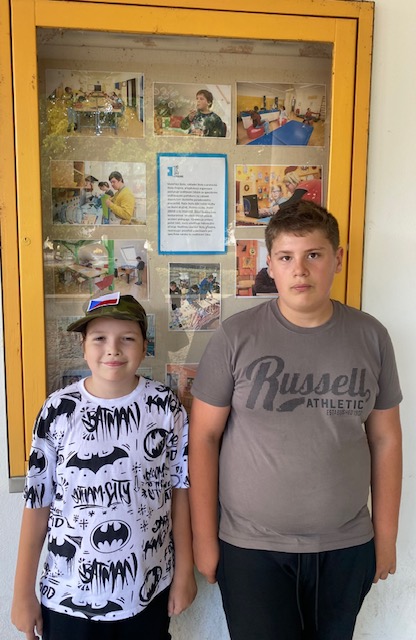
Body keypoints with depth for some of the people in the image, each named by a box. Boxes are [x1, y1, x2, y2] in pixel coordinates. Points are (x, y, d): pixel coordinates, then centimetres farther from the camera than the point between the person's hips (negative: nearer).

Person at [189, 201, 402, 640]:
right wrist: (204, 538, -5)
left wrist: (386, 536, 6)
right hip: (251, 548, -2)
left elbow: (385, 439, 2)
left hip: (346, 548, 3)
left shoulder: (370, 336, -4)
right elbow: (204, 437, -7)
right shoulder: (235, 337, -12)